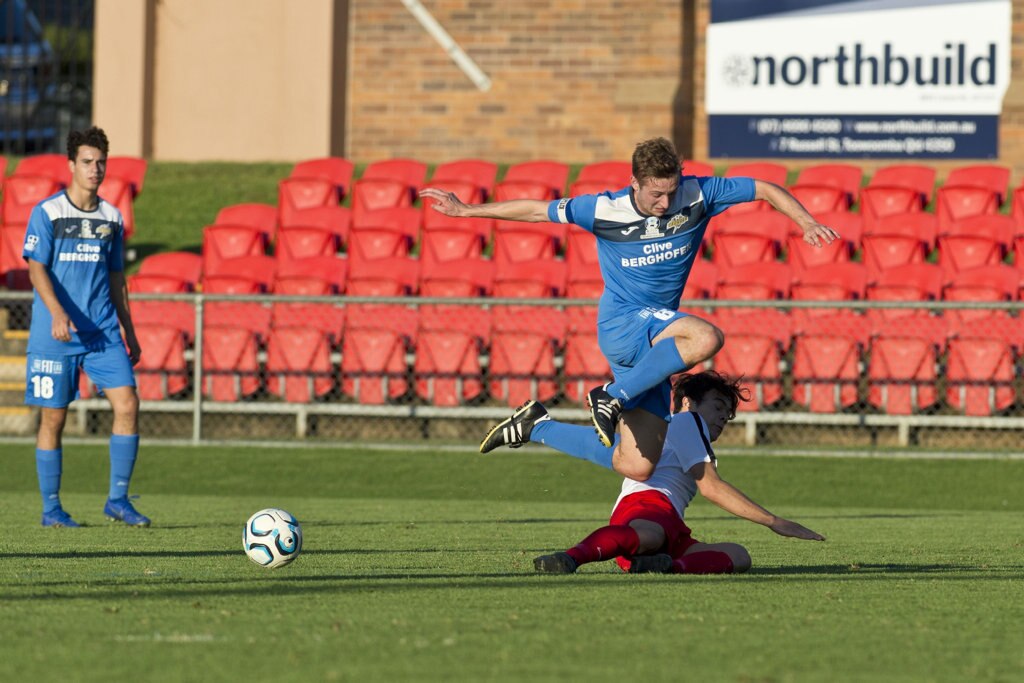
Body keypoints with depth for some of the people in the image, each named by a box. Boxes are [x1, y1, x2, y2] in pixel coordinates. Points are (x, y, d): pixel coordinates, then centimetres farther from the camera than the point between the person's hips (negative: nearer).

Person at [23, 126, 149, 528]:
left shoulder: (111, 218, 11)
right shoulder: (47, 213, -3)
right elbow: (37, 268, -10)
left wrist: (129, 332, 17)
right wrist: (57, 313, -25)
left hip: (103, 332, 4)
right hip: (55, 334, -4)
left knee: (127, 404, -10)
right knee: (54, 417, 0)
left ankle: (118, 500, -2)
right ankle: (51, 508, 11)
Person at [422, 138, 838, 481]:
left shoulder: (697, 194, -5)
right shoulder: (604, 210, -9)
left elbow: (767, 189, 3)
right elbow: (536, 210, 3)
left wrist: (807, 223, -13)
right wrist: (466, 211, 6)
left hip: (655, 342, 5)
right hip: (620, 325, -5)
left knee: (636, 467, -2)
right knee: (706, 338, -35)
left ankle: (535, 426, 16)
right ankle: (612, 398, -22)